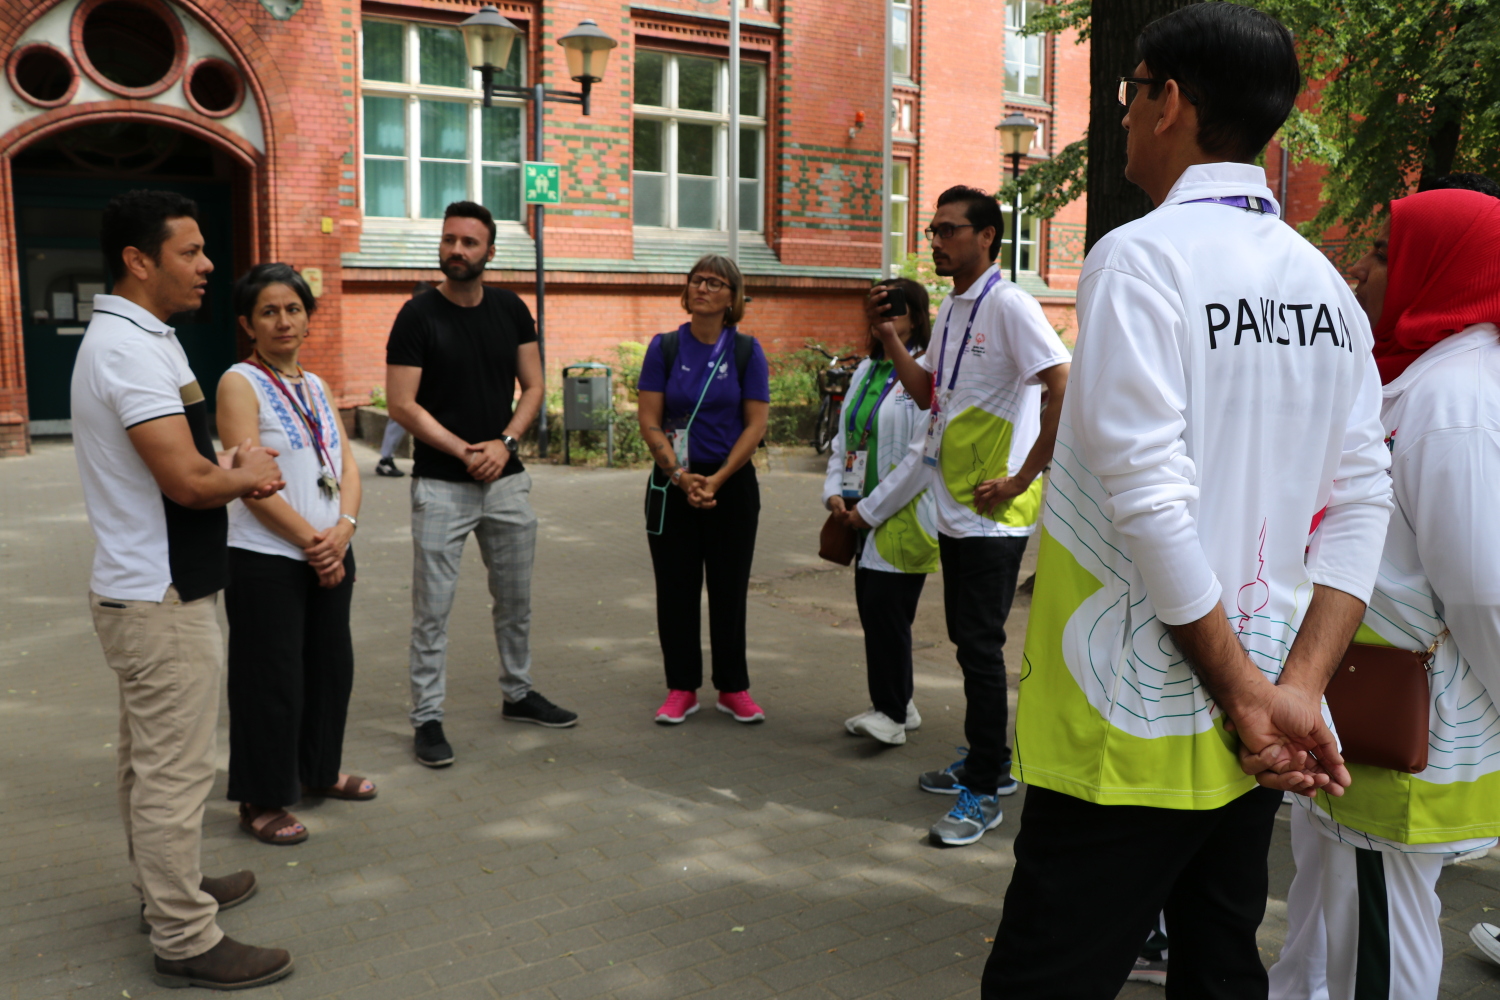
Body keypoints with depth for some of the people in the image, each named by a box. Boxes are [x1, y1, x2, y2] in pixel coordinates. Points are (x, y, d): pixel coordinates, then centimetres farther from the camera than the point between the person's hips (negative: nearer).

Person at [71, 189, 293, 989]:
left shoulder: (130, 338, 13)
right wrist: (247, 474, -6)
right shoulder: (131, 348, -20)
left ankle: (168, 888, 36)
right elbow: (187, 481, -26)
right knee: (174, 770, -2)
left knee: (149, 758, 21)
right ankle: (185, 942, 9)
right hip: (160, 600, -11)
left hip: (143, 590, 11)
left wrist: (230, 470, 2)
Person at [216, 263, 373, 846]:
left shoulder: (316, 387, 12)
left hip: (330, 556, 7)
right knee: (271, 681, 1)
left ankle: (318, 771, 34)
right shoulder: (240, 384, -8)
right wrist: (312, 541, -15)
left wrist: (343, 529, -10)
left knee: (331, 667, 15)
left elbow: (347, 469, 7)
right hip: (266, 560, -7)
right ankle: (260, 802, 16)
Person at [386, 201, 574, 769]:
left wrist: (504, 443, -9)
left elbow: (533, 387, 7)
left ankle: (518, 694, 32)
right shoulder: (418, 316, -7)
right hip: (441, 485, -4)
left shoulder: (510, 310, 5)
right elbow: (402, 405, -10)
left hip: (506, 480, 5)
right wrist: (465, 451, -14)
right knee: (433, 609, 0)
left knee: (516, 597, 15)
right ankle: (427, 718, 11)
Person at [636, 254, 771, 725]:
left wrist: (717, 479, -13)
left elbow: (755, 424, -3)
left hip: (732, 482, 0)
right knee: (676, 588, 4)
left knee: (729, 587, 6)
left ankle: (733, 687, 18)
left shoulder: (746, 351, 0)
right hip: (672, 483, 1)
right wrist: (680, 476, -14)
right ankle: (681, 688, 16)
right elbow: (649, 423, -2)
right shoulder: (665, 347, 1)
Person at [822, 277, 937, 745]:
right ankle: (899, 706, 23)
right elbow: (843, 436, 18)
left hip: (905, 514, -8)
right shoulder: (865, 371, 14)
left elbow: (922, 457, -17)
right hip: (864, 514, 8)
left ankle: (891, 711, 3)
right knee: (873, 608, 10)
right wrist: (834, 492, 2)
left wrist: (870, 509, -14)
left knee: (885, 608, -9)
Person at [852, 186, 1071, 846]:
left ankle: (983, 792, 10)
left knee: (980, 646, -3)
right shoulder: (950, 309, 14)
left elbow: (1065, 393, -21)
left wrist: (1021, 479, -19)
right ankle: (990, 763, 32)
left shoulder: (1007, 305, -13)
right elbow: (927, 393, 19)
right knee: (969, 641, 17)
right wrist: (887, 336, 9)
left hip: (993, 513, -9)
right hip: (954, 509, 9)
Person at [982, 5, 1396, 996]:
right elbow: (1363, 504, 5)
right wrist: (1301, 686, 0)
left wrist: (1248, 691, -11)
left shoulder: (1142, 255, -13)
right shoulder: (1325, 283, 9)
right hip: (1250, 734, 8)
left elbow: (1152, 498, -20)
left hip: (1138, 732, -7)